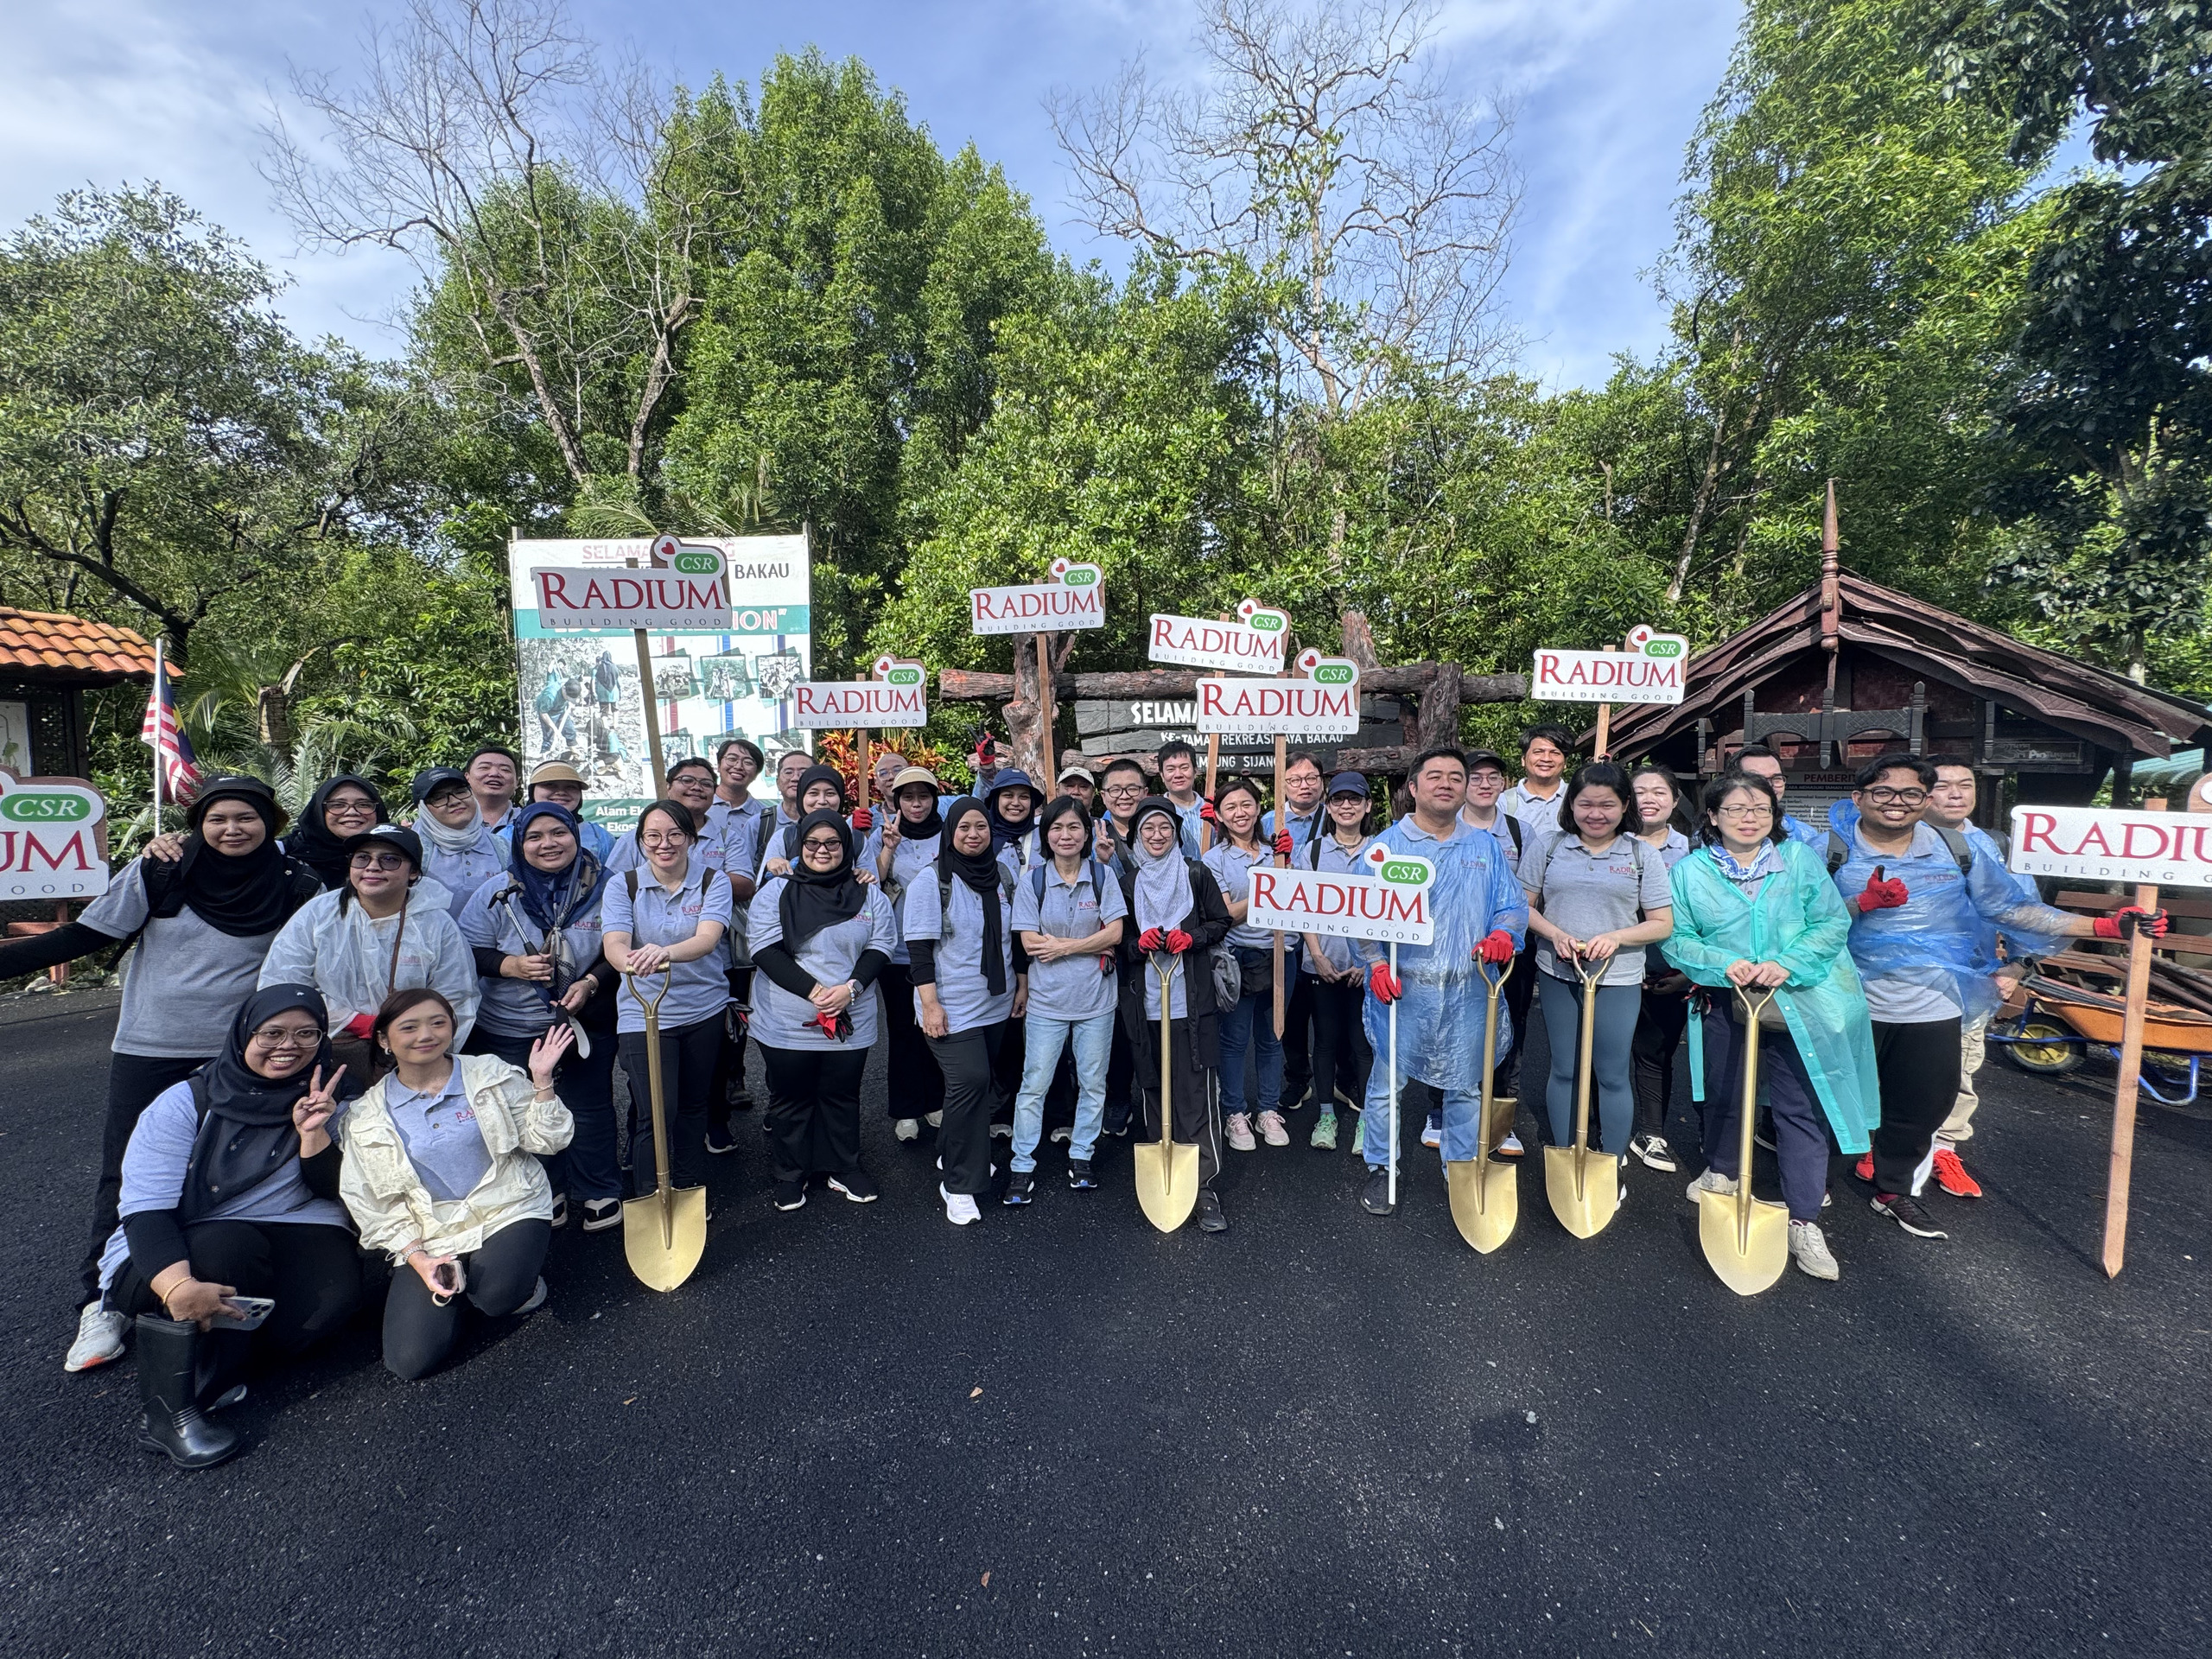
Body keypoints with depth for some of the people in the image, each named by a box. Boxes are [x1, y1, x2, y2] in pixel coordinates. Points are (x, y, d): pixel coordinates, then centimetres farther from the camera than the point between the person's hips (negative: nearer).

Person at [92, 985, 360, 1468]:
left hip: (282, 1240, 2)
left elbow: (332, 1191, -3)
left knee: (334, 1287, -28)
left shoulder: (324, 1101, 0)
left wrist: (313, 1132, -21)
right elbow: (144, 1208, -18)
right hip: (172, 1256, -2)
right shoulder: (186, 1103, -9)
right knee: (226, 1244, -36)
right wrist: (178, 1286, -35)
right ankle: (170, 1409, -25)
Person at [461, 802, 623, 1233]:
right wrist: (513, 965, -19)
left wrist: (591, 983, -17)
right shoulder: (497, 892, -7)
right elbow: (467, 951, -2)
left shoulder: (603, 888, -8)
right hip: (509, 1030, 1)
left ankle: (600, 1191, 29)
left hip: (588, 1024, -1)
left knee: (589, 1108, 11)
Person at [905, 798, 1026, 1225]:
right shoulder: (931, 882, -10)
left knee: (981, 1082, 13)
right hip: (952, 1005, -6)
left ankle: (954, 1154, 35)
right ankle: (959, 1184, 1)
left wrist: (1022, 983, 13)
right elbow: (920, 948, -12)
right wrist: (929, 1004, -17)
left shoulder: (1003, 875, 5)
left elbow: (1016, 934, 14)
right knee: (970, 1081, -14)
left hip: (996, 1002, 6)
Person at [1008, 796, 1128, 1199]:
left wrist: (1062, 946, -15)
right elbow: (1030, 943, -9)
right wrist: (1092, 944, -11)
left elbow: (1115, 932, -9)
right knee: (1034, 1085, 5)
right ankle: (1023, 1166, 19)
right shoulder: (1032, 879, -3)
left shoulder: (1102, 876, 0)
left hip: (1096, 999, 1)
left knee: (1093, 1083, 13)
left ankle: (1081, 1156, 31)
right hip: (1047, 1000, -1)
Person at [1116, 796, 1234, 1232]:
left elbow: (1221, 922, 8)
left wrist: (1190, 938, -10)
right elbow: (1116, 937, 12)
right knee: (1152, 1087, 9)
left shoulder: (1196, 874, 4)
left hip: (1192, 1002, -2)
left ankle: (1205, 1187, 0)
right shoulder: (1125, 880, 8)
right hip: (1144, 1003, 2)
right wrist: (1139, 943, -9)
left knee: (1197, 1091, -6)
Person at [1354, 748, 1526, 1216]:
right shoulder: (1387, 845, 1)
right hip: (1401, 986, -2)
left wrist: (1503, 934, -12)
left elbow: (1512, 906, 10)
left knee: (1465, 1085, 12)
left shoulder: (1485, 847, 12)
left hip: (1468, 988, 3)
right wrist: (1377, 963, -16)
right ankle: (1380, 1168, 22)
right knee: (1387, 1080, 5)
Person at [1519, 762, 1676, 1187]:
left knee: (1612, 1075, 5)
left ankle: (1612, 1166, 23)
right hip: (1557, 976, 1)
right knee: (1563, 1070, 11)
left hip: (1618, 980, -1)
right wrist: (1554, 933, -14)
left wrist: (1616, 937, -17)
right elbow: (1524, 906, 4)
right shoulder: (1547, 850, 1)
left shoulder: (1643, 857, 0)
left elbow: (1663, 924, -1)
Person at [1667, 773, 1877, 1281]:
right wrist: (1723, 963, -19)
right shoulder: (1690, 871, -1)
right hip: (1726, 1004, 1)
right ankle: (1722, 1170, 43)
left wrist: (1787, 964, -19)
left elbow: (1833, 922, -5)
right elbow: (1675, 938, -3)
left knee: (1801, 1109, 0)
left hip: (1798, 1004, -1)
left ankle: (1804, 1223, 9)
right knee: (1722, 1093, 18)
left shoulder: (1800, 859, -1)